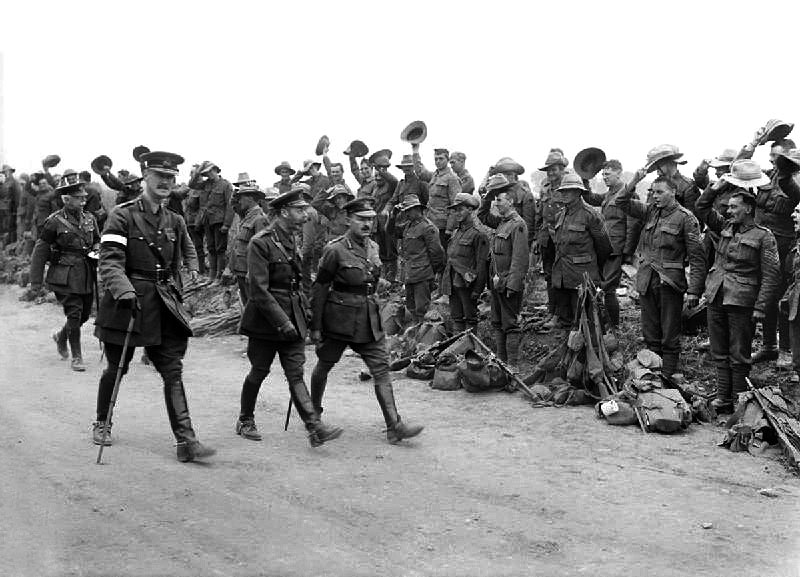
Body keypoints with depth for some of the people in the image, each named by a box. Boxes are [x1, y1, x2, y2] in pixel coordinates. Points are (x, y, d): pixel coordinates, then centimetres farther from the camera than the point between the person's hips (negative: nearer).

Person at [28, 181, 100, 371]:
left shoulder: (90, 219, 8)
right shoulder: (55, 221, -7)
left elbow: (97, 241, 24)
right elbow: (40, 252, -4)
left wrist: (96, 251, -1)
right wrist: (36, 281, -4)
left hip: (86, 275, 6)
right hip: (65, 276, -6)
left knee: (84, 314, 11)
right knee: (74, 314, -9)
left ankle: (61, 336, 41)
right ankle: (76, 357, 4)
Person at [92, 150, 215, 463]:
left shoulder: (175, 221, 10)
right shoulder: (122, 216, -7)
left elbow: (188, 251, 29)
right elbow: (110, 261, -15)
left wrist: (193, 270, 11)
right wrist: (125, 291, -29)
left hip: (164, 306, 4)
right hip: (128, 302, -4)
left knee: (173, 372, -3)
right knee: (116, 368, 10)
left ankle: (186, 441, -6)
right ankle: (101, 424, 34)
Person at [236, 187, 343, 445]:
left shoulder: (291, 240, 11)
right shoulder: (261, 243, -15)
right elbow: (258, 290, -19)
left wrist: (303, 308, 17)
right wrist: (282, 322, -21)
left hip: (292, 318, 6)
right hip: (265, 320, -6)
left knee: (296, 373, 0)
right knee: (259, 372, 7)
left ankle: (315, 428, -8)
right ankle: (245, 421, 27)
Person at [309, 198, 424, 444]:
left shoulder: (373, 247, 6)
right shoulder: (335, 250, -14)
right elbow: (320, 288, -11)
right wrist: (315, 326, -10)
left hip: (369, 319, 5)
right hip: (340, 319, -5)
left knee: (382, 368, -3)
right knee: (324, 365, 13)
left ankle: (394, 426, -5)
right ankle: (314, 412, 37)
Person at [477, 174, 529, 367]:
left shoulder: (518, 225, -14)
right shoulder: (501, 221, 12)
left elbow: (520, 259, -19)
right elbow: (482, 215, 29)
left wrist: (512, 285, -23)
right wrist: (488, 197, 12)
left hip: (509, 284, -9)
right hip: (496, 282, 9)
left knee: (510, 325, -4)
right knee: (497, 324, 13)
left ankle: (512, 365, -1)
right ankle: (500, 361, 22)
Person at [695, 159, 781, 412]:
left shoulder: (763, 236, -6)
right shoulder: (725, 227, 10)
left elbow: (771, 275, -9)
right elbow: (702, 207, 15)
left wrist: (760, 307, -14)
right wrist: (717, 186, 1)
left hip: (741, 302, -6)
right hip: (716, 297, 6)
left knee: (739, 355, 2)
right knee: (719, 352, 10)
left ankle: (739, 401, 11)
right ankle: (723, 398, 19)